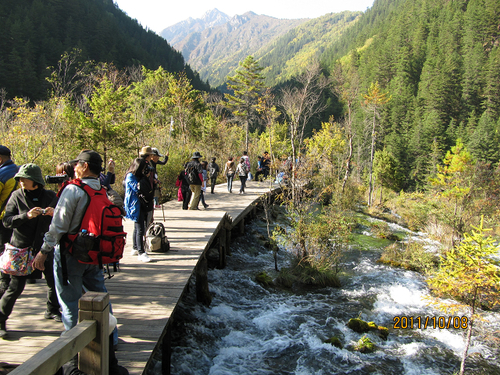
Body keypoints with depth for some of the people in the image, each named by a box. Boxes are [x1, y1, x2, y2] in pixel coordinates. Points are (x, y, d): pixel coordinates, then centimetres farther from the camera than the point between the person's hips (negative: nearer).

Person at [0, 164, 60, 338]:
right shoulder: (16, 196, -3)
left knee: (54, 281, 8)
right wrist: (26, 216, -24)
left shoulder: (49, 196, 0)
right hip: (22, 248, -2)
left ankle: (52, 311, 32)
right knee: (16, 287, -2)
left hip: (44, 246, 2)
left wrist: (54, 213, -20)